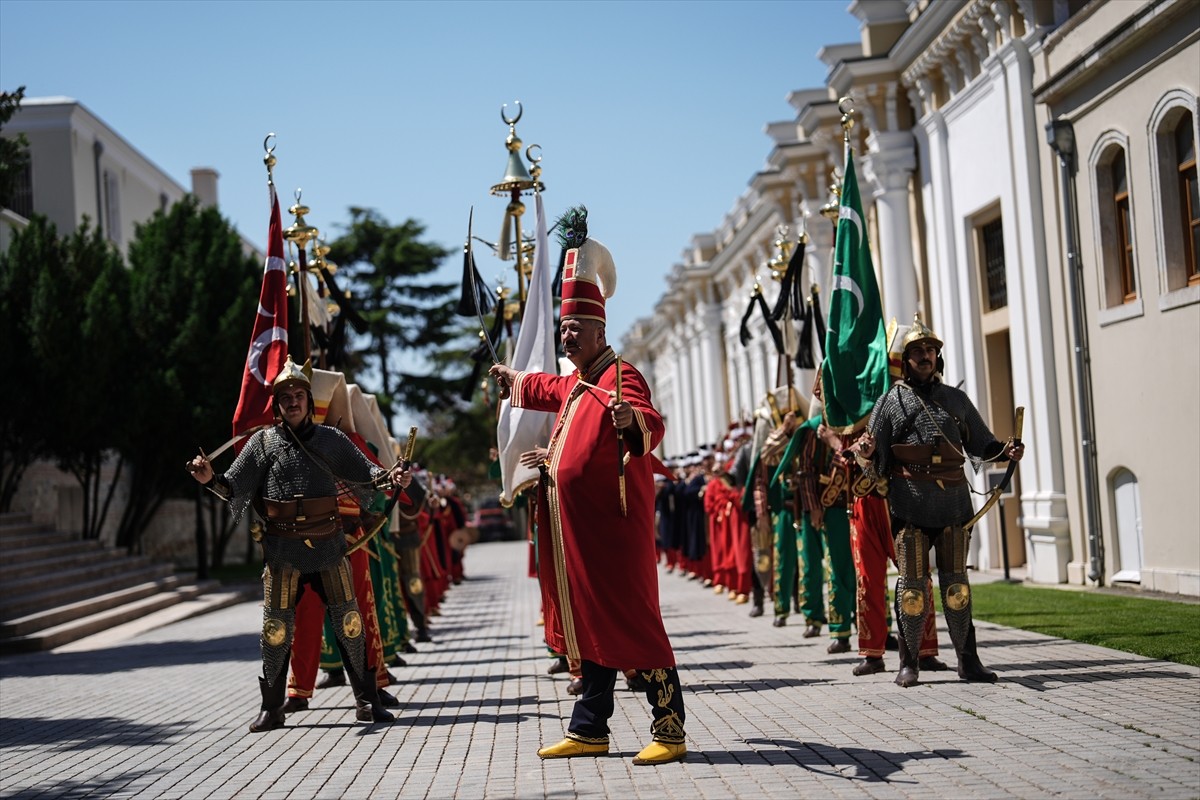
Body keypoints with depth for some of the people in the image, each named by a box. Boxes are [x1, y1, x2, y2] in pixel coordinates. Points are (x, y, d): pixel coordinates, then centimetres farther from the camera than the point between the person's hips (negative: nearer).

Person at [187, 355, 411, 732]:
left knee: (349, 623, 3)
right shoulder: (263, 442, 4)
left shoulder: (331, 439, 7)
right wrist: (211, 479, -17)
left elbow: (364, 473, 10)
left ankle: (367, 701, 14)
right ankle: (271, 708, 14)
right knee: (276, 628, 2)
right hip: (283, 551, -1)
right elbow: (234, 488, 1)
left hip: (329, 546, 1)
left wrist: (388, 476, -9)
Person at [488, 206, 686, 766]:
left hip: (612, 528, -9)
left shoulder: (620, 377, -11)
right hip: (574, 528, 9)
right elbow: (549, 390, 41)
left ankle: (669, 730, -3)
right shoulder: (576, 382, 16)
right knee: (588, 626, 12)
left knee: (632, 624, -8)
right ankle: (589, 729, 19)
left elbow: (651, 425, -30)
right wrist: (513, 380, 60)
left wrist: (631, 421, -52)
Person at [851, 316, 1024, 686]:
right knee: (912, 582, -1)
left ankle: (968, 659, 12)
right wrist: (864, 455, -18)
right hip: (910, 503, -2)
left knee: (956, 582, 5)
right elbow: (876, 467, 4)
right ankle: (909, 662, 8)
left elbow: (979, 444, 20)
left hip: (954, 501, 3)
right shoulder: (890, 401, 6)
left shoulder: (956, 399, 15)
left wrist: (1005, 451, 1)